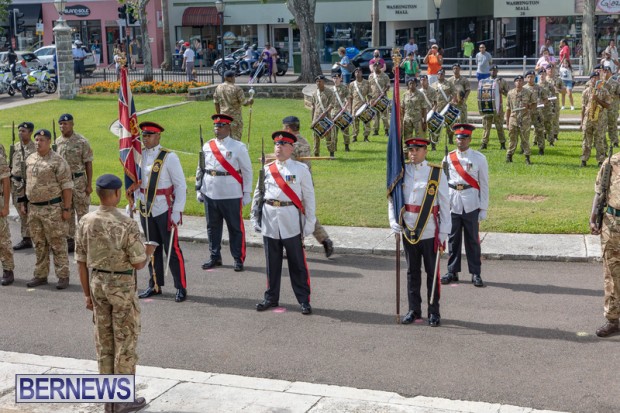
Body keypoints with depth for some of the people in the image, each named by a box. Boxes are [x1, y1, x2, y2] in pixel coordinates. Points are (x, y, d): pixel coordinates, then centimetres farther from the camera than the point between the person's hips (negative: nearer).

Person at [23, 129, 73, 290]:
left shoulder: (58, 161, -9)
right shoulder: (29, 159, 11)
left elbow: (67, 186, -11)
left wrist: (66, 208, -14)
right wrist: (24, 203, 15)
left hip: (52, 208, -6)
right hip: (33, 208, 6)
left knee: (58, 244, -2)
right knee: (39, 244, 13)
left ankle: (63, 276, 5)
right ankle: (40, 275, 22)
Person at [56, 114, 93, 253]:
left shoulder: (82, 141, -10)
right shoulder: (57, 142, 6)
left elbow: (88, 163, -8)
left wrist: (89, 184, -11)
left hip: (78, 180, -5)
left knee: (82, 212, 1)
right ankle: (69, 239, 21)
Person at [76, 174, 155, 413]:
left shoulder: (86, 222, -4)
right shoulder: (127, 224, -20)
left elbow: (81, 261, 2)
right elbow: (138, 264, -16)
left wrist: (87, 293, 11)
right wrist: (149, 253, 7)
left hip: (97, 284, 5)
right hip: (121, 286, -5)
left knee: (104, 341, 13)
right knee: (125, 341, 5)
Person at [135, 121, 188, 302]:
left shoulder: (169, 157, -11)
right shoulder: (139, 155, 5)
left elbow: (181, 185, -10)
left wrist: (177, 211, -13)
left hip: (164, 210, -5)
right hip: (146, 210, 5)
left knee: (172, 249, -1)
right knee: (152, 248, 14)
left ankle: (181, 288, 8)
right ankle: (155, 286, 25)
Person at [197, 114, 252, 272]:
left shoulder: (238, 147, -3)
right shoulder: (207, 146, 8)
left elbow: (247, 171, -1)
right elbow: (200, 169, 15)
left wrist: (246, 194, -3)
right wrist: (199, 189, 11)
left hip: (231, 195, -4)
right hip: (210, 194, 4)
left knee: (235, 228, 3)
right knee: (212, 227, 12)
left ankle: (238, 259, 12)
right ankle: (214, 257, 24)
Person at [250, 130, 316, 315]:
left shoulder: (301, 169, 1)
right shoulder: (267, 169, 9)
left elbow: (308, 197, 1)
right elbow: (258, 194, 14)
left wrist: (309, 222, -3)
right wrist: (254, 217, 8)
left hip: (291, 222, -3)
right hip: (270, 221, 3)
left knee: (297, 263, 2)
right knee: (272, 263, 11)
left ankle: (304, 300, 11)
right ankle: (271, 298, 23)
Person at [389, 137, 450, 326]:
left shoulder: (437, 173, -4)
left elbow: (444, 205, -2)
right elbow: (392, 198, 11)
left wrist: (443, 233, -5)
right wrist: (393, 221, -3)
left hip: (430, 232, -3)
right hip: (408, 231, 3)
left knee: (432, 273, 6)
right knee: (412, 272, 11)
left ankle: (434, 312, 15)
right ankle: (414, 310, 21)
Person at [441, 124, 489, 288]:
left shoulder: (479, 158, 1)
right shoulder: (448, 158, 6)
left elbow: (484, 185, 2)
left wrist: (483, 208, -2)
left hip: (471, 204, -2)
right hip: (452, 203, 2)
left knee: (472, 240, 3)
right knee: (453, 239, 7)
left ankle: (475, 273, 10)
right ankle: (452, 271, 17)